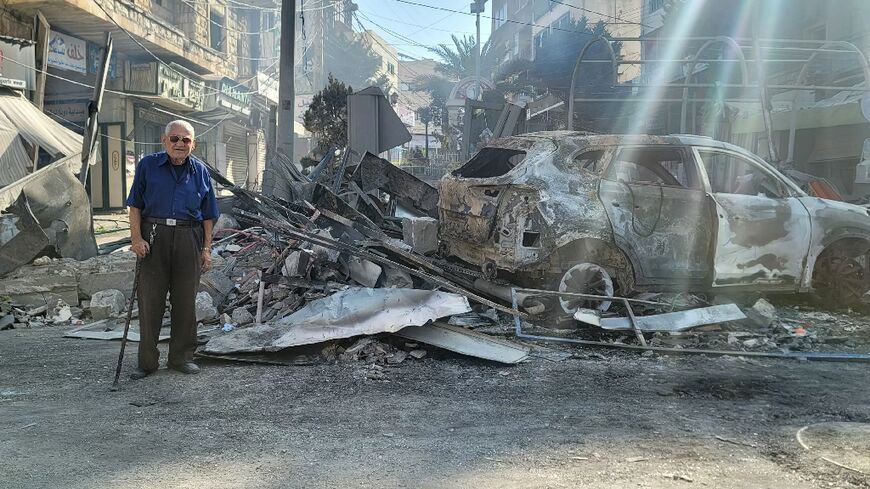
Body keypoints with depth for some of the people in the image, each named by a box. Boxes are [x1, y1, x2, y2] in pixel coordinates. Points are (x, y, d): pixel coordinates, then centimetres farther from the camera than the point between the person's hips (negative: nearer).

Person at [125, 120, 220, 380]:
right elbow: (135, 205, 3)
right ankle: (147, 361, 10)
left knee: (185, 300, 7)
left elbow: (208, 215, 10)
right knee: (150, 299, 0)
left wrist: (207, 248, 4)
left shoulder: (200, 171, 8)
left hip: (188, 239, 2)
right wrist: (136, 237, -8)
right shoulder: (148, 165, 3)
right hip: (154, 236, -2)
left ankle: (181, 357, 20)